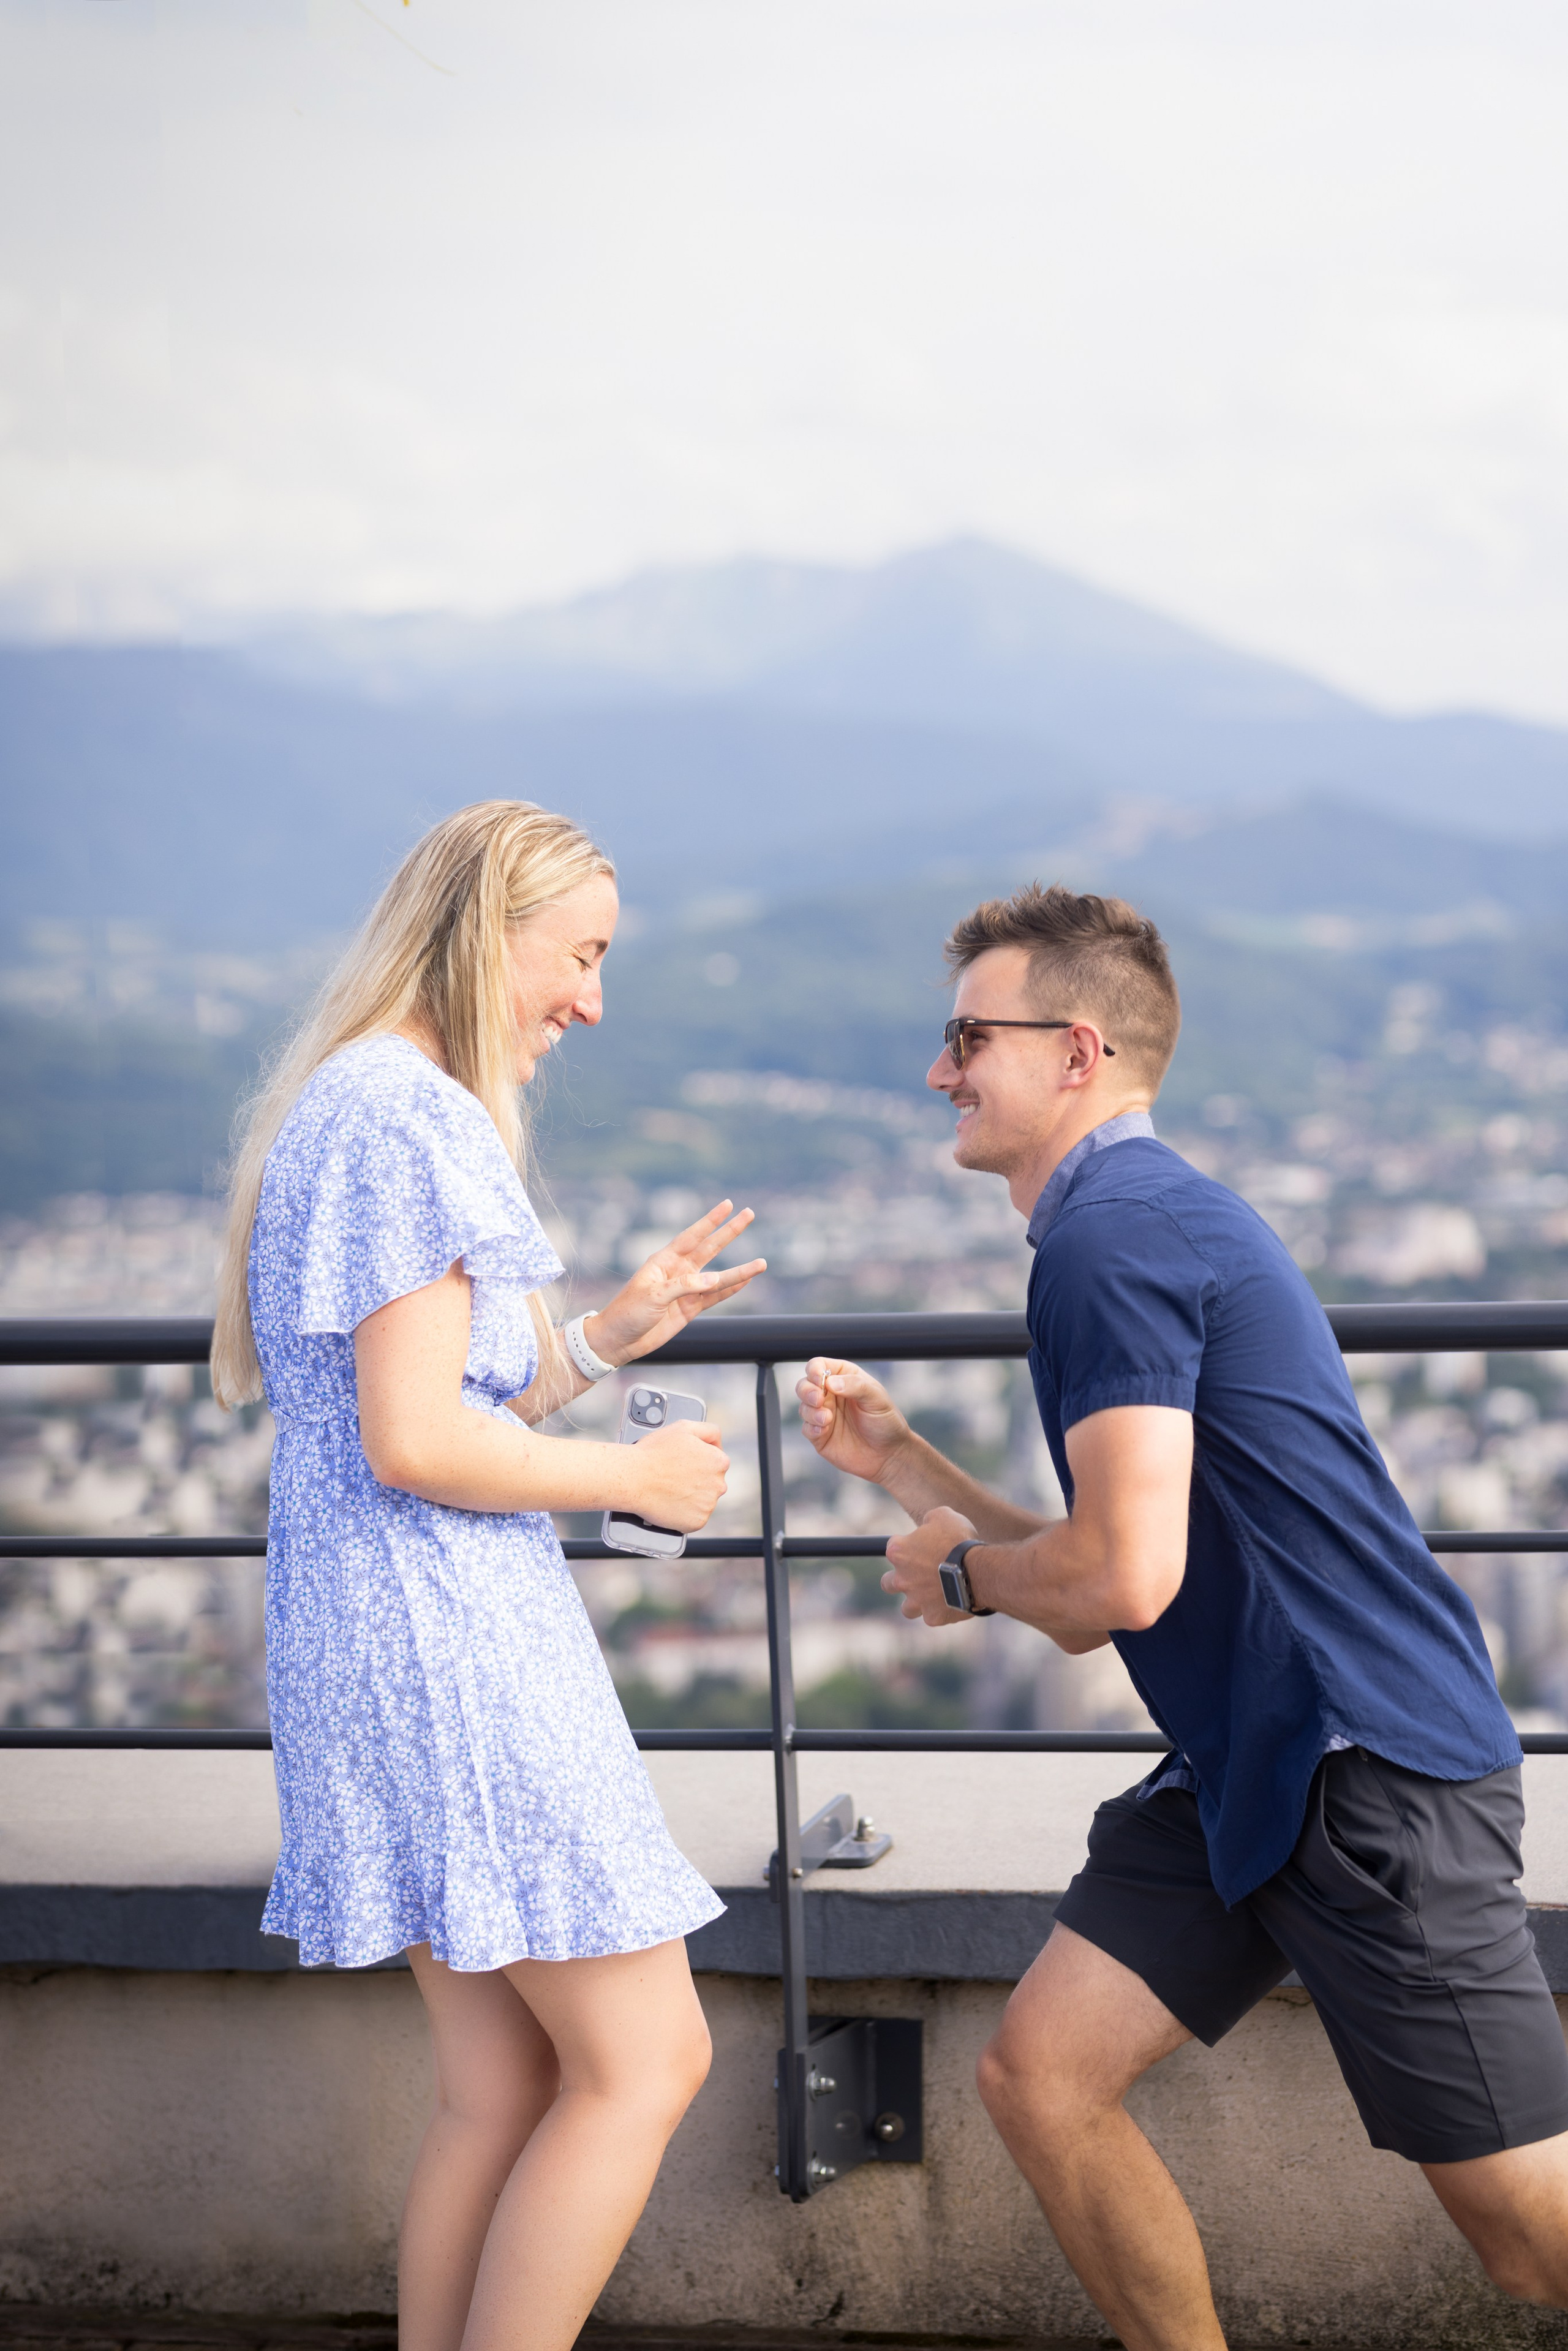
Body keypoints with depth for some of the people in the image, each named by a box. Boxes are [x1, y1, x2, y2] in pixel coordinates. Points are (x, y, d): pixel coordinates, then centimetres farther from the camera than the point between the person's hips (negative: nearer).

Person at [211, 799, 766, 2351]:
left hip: (379, 1636, 10)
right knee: (644, 2060, -5)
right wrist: (637, 1477, -8)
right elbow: (416, 1442, -20)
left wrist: (608, 1335, 11)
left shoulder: (353, 1105, 19)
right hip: (441, 1631, -10)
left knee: (500, 2090, 11)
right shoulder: (411, 1119, -14)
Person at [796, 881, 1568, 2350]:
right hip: (1245, 1767, 10)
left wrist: (964, 1572, -4)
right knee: (1039, 2077, 4)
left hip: (1373, 1773, -10)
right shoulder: (1143, 1223, 17)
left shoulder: (1114, 1239, -15)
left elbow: (1122, 1578, -24)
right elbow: (1089, 1602, 20)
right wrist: (897, 1460, 16)